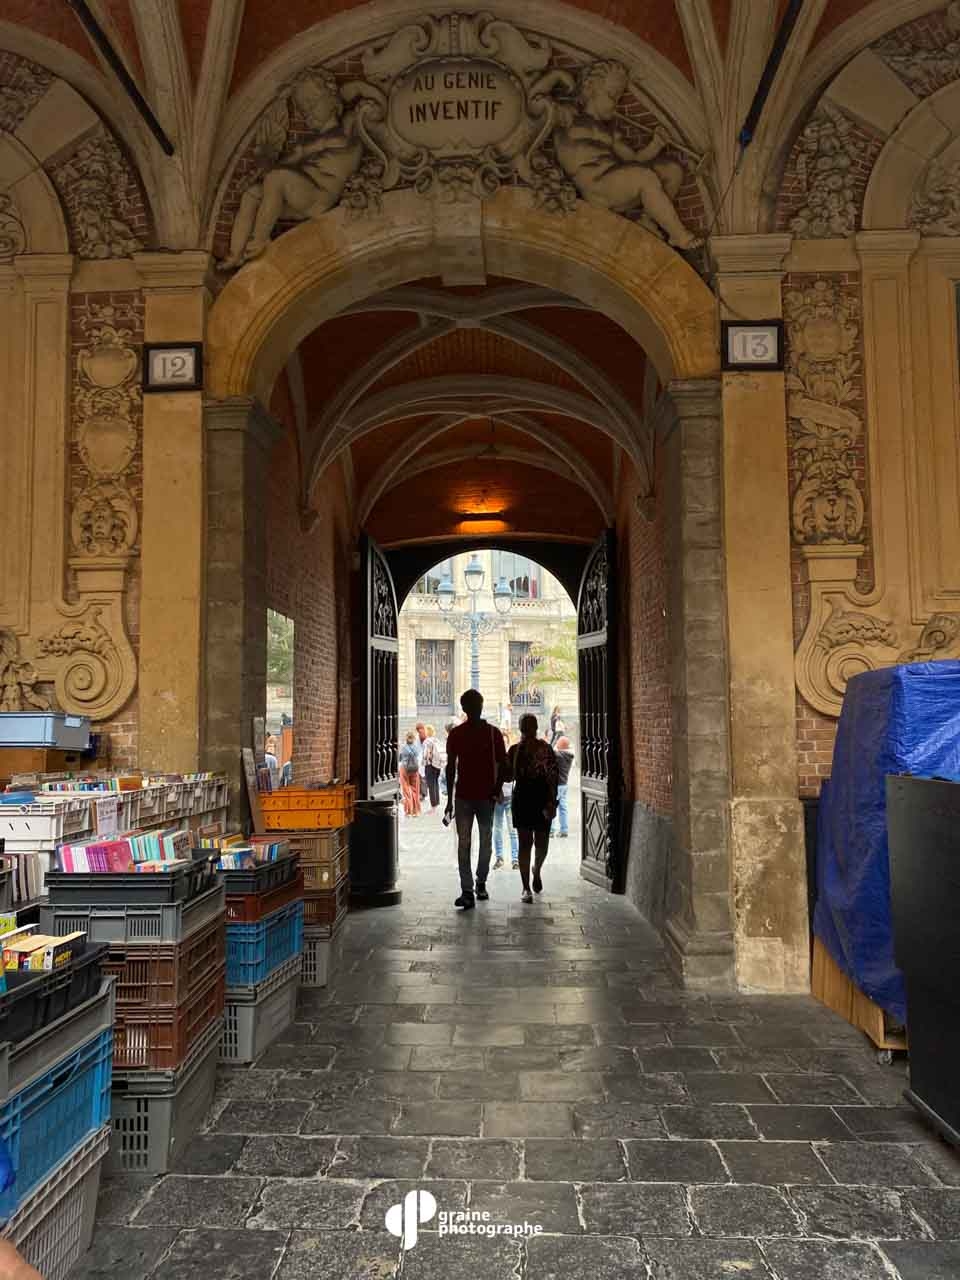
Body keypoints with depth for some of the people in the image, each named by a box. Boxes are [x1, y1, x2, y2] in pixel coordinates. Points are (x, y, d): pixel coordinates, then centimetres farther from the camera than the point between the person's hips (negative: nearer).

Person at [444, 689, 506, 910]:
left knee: (486, 842, 10)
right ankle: (467, 891, -5)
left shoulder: (493, 733, 0)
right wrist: (449, 799, 4)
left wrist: (497, 791, -9)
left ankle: (481, 882, 28)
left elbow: (501, 764, 2)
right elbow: (451, 767, 6)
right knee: (463, 844, -4)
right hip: (463, 797, 0)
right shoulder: (456, 734, 3)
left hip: (486, 796, 0)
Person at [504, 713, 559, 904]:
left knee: (542, 844, 7)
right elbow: (508, 776, 11)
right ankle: (526, 888, 4)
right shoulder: (514, 750, 5)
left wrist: (552, 802, -12)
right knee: (524, 843, -1)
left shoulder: (546, 749, -2)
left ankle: (537, 871, 39)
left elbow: (554, 777, -5)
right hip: (522, 799, 1)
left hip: (542, 798, -1)